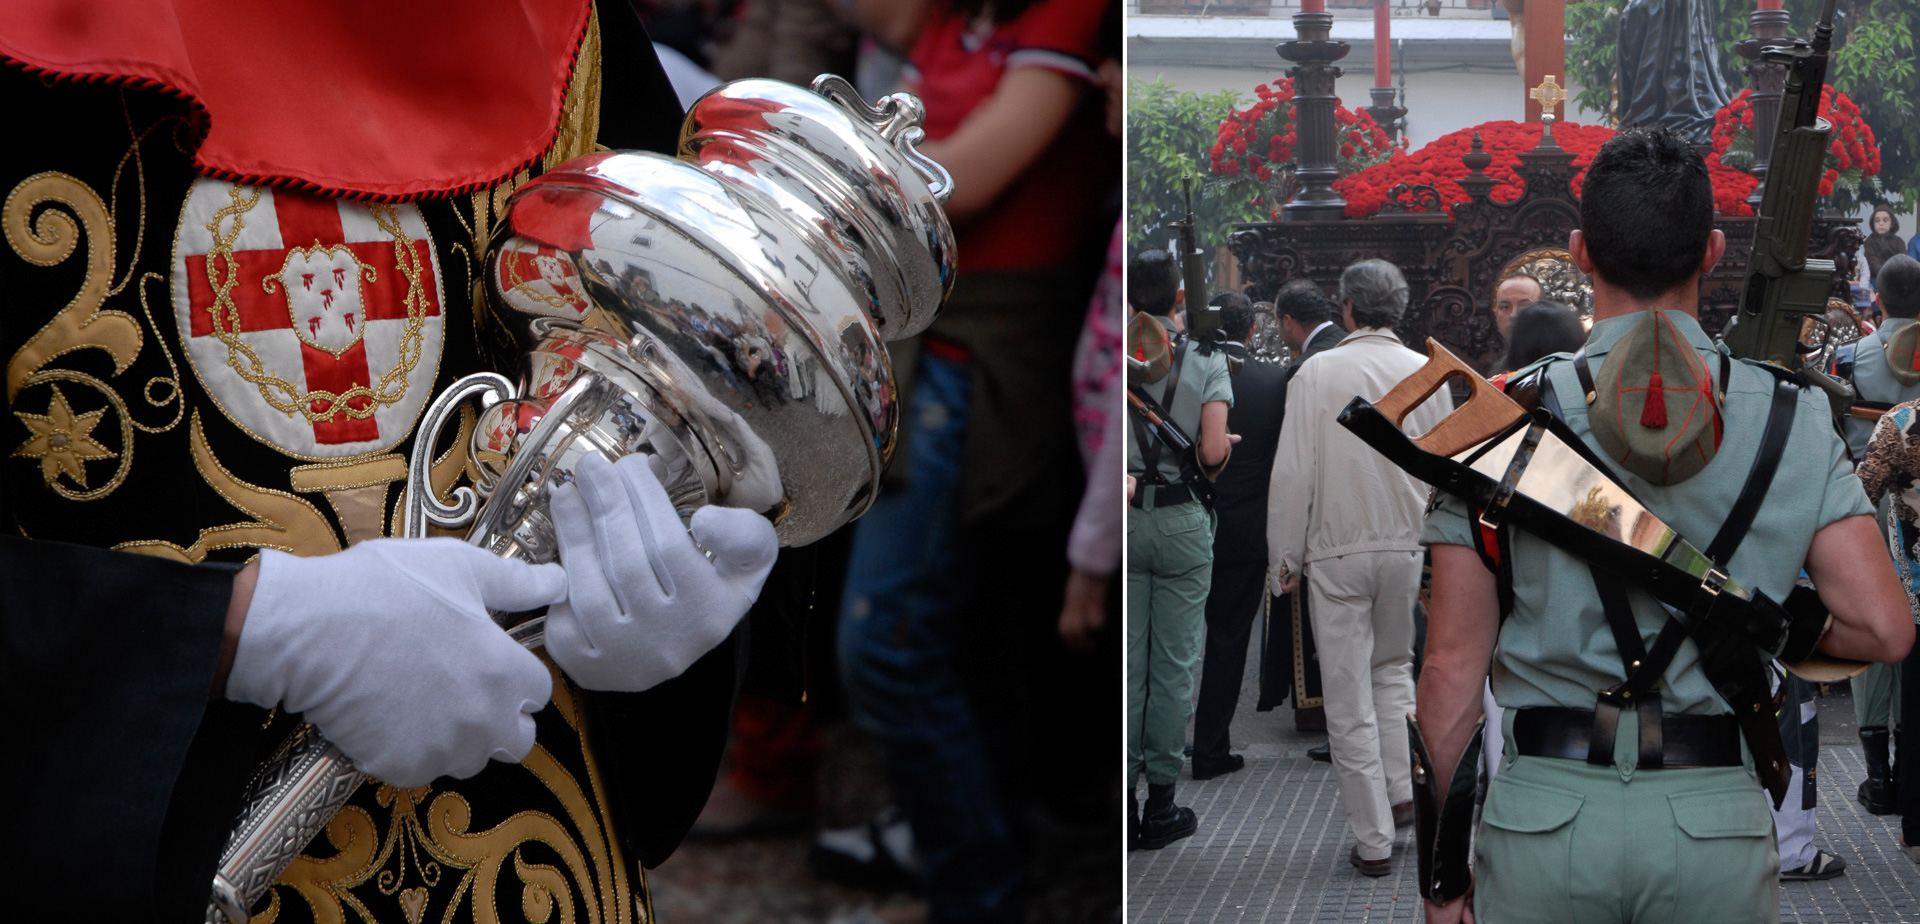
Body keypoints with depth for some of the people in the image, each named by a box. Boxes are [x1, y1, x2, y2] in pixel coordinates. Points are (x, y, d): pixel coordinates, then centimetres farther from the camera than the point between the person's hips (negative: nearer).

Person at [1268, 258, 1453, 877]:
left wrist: (1286, 558, 0)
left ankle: (1373, 841, 6)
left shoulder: (1317, 373, -9)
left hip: (1337, 552, -3)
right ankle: (1399, 793, 20)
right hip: (1408, 547, 3)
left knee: (1349, 697, 2)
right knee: (1393, 667, 25)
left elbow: (1293, 474, -9)